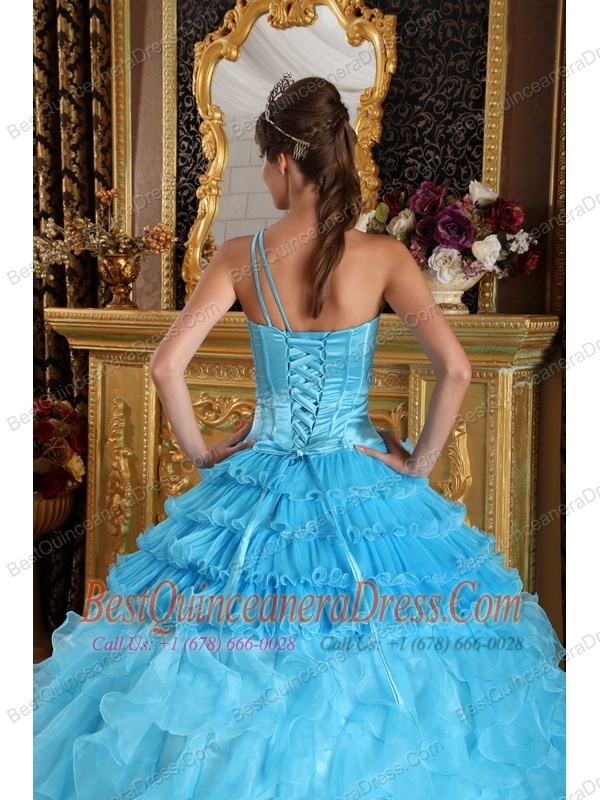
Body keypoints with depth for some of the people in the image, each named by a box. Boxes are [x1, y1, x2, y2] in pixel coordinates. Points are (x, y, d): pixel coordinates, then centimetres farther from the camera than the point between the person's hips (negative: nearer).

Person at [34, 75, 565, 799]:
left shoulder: (241, 256, -8)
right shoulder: (382, 256, -10)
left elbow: (166, 366, -13)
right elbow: (455, 369, -17)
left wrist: (203, 454, 0)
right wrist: (418, 463, -4)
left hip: (259, 483, 1)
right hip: (364, 490, 0)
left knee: (240, 651, 19)